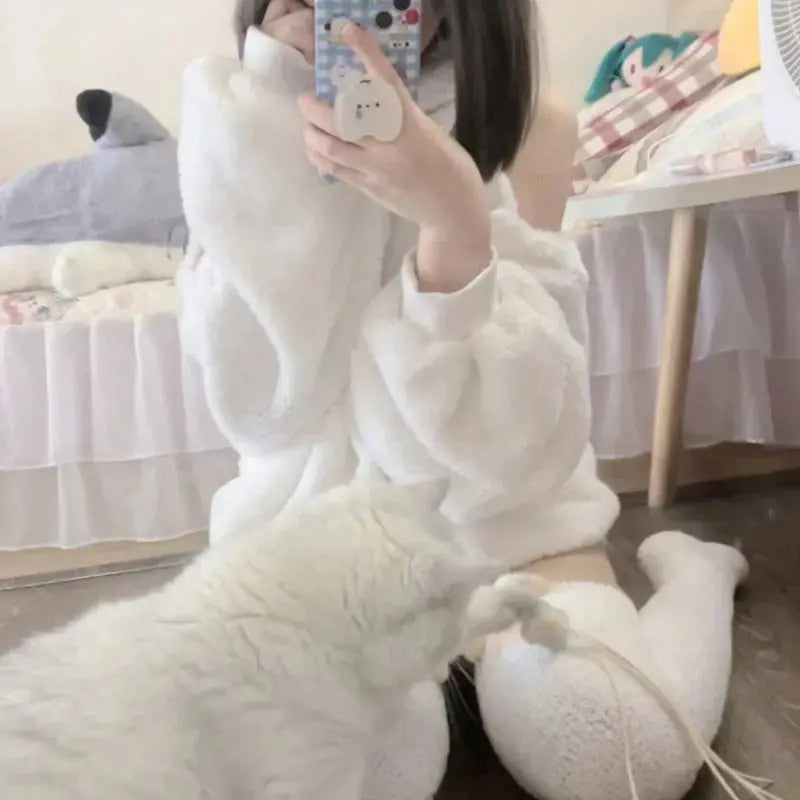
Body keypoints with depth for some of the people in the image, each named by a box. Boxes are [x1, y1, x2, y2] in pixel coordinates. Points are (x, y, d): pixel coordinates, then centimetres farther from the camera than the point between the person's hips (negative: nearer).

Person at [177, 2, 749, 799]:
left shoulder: (521, 131, -10)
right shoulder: (251, 127, -5)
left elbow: (519, 434, -20)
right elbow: (264, 400, -18)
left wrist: (456, 222, -39)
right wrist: (275, 101, -24)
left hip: (498, 509, 0)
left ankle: (689, 567, 13)